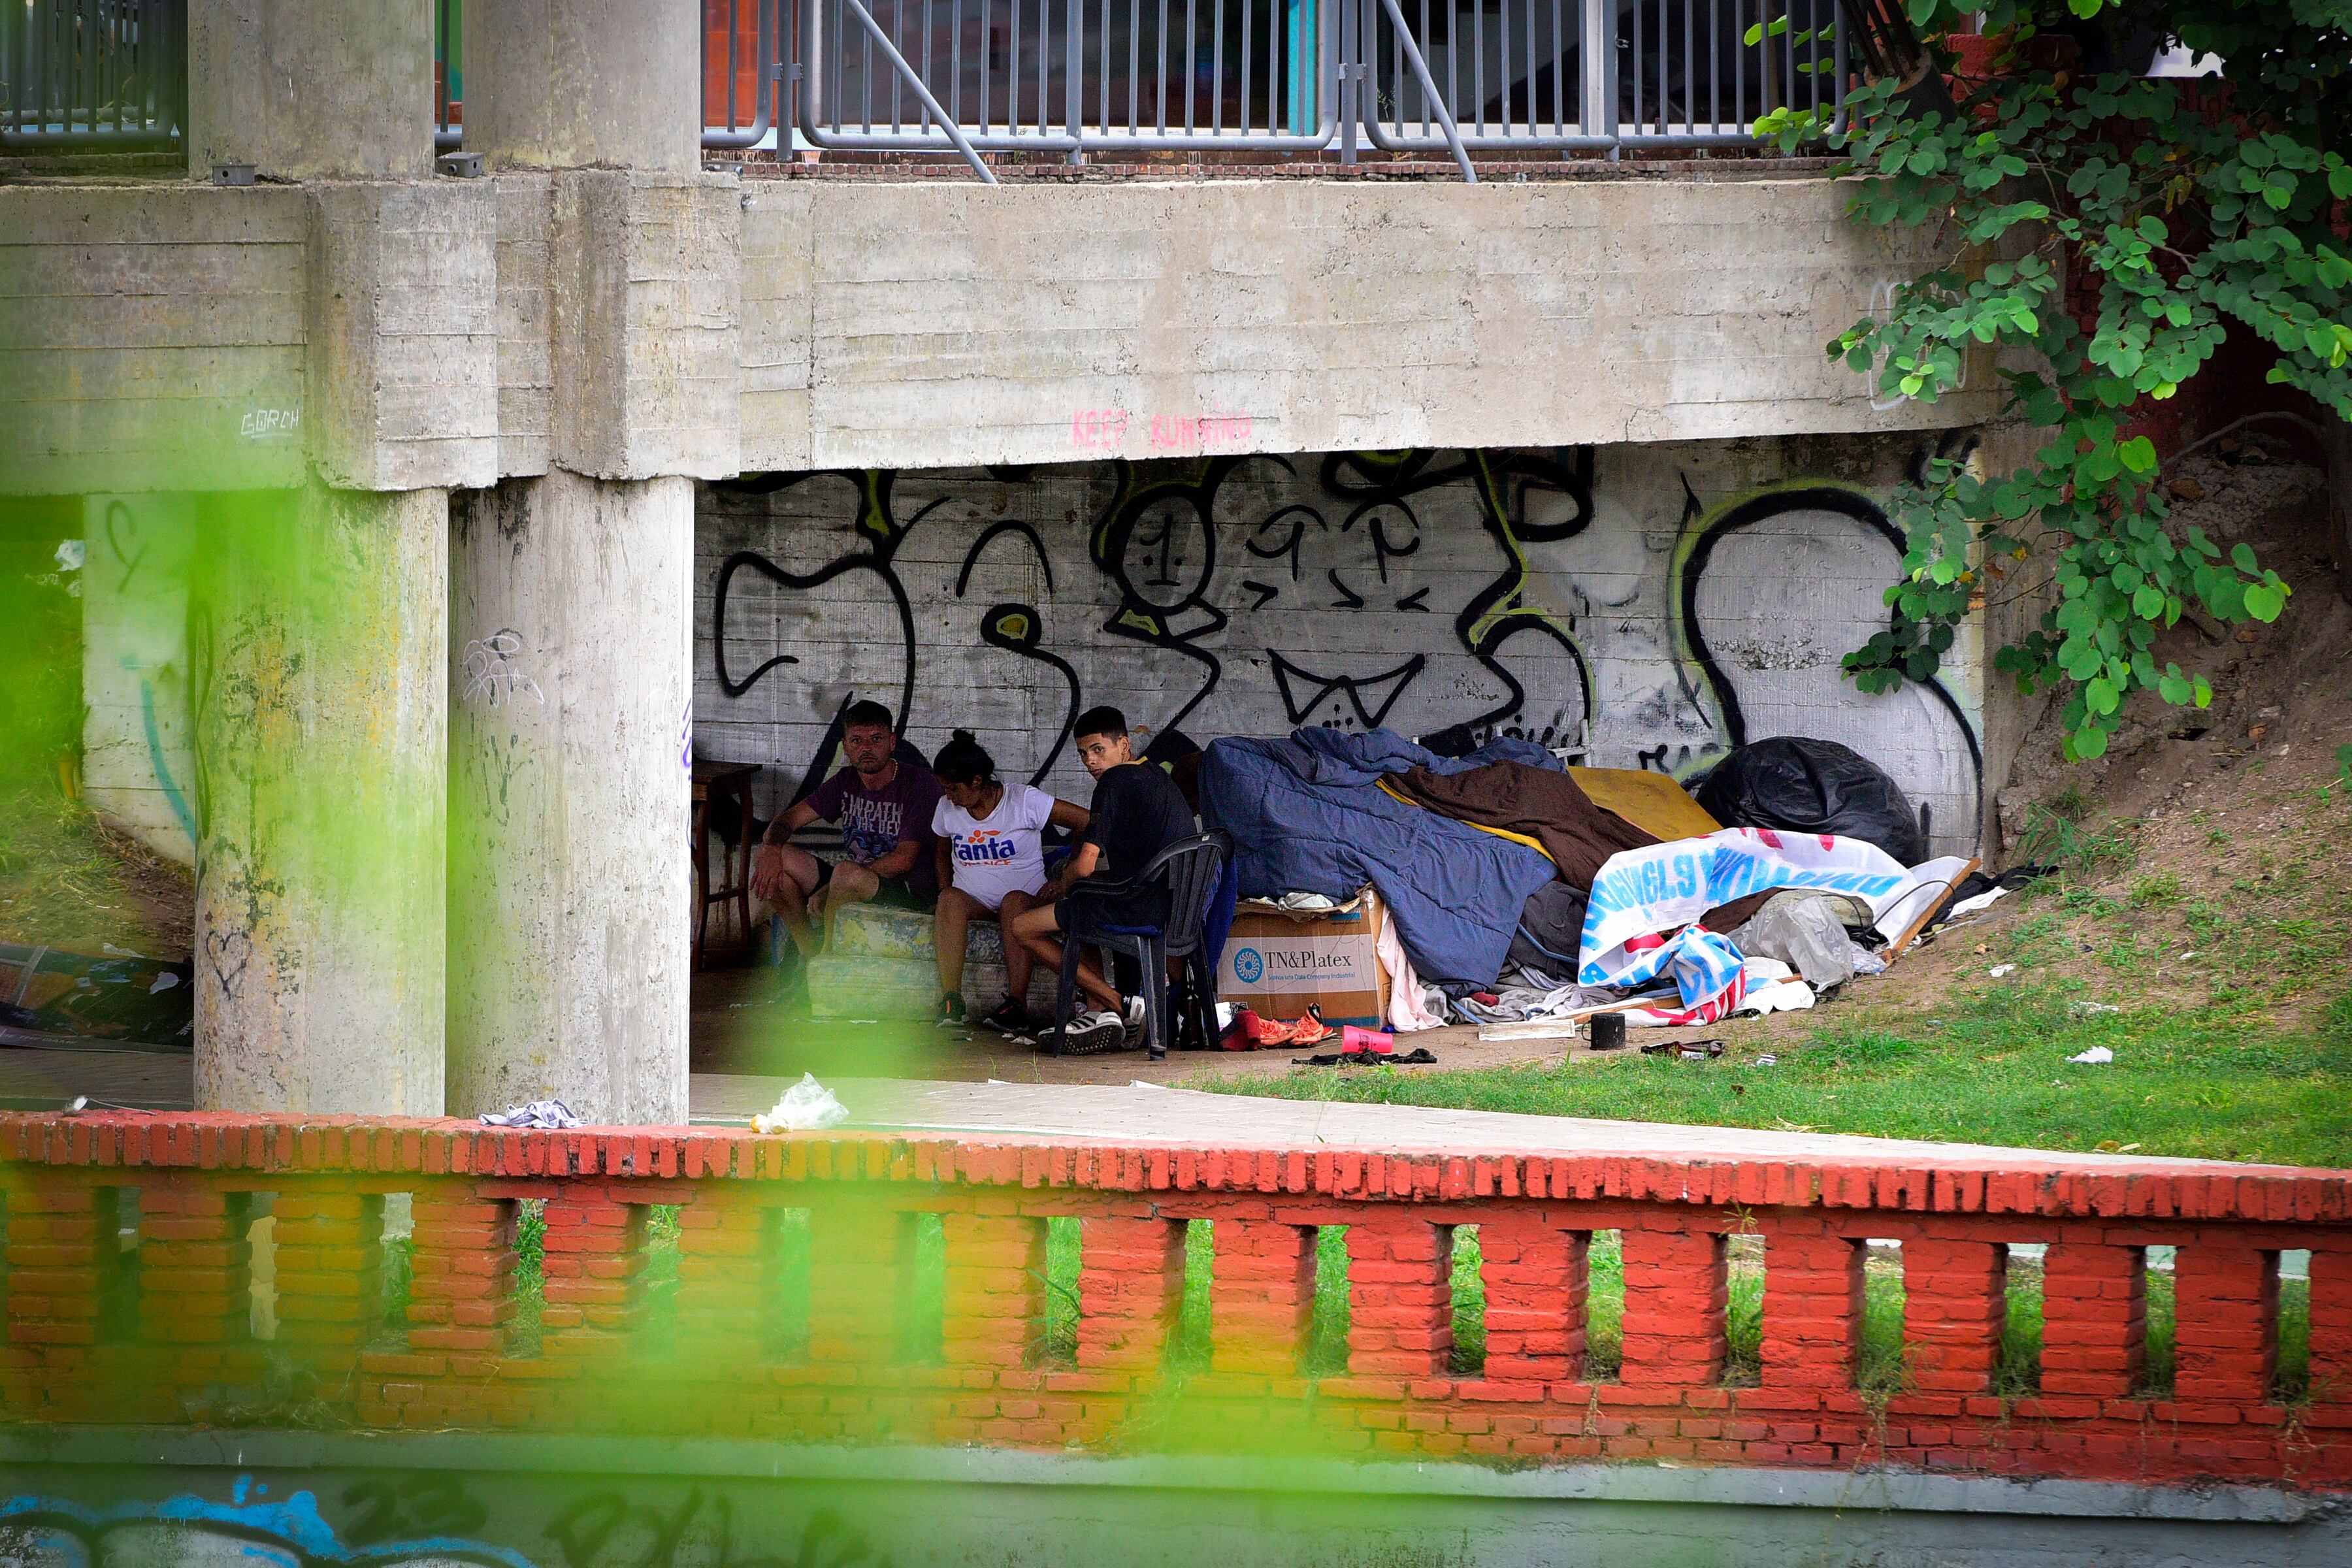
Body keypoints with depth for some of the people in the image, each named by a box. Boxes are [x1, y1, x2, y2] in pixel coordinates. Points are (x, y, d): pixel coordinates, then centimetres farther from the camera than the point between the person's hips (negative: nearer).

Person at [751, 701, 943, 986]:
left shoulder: (918, 783, -9)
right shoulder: (846, 782, 10)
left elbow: (904, 860, -16)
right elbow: (788, 821, 8)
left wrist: (829, 890, -19)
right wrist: (770, 848, -18)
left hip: (907, 893, -7)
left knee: (849, 874, -39)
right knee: (773, 856, -12)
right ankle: (809, 954, -10)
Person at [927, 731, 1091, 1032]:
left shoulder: (1024, 801, -7)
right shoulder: (947, 809, 8)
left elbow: (1086, 822, -7)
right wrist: (945, 889, 7)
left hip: (1026, 897, -3)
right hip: (972, 900, 3)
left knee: (1015, 902, -39)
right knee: (951, 900, -32)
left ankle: (1017, 1004, -43)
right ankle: (950, 1000, -40)